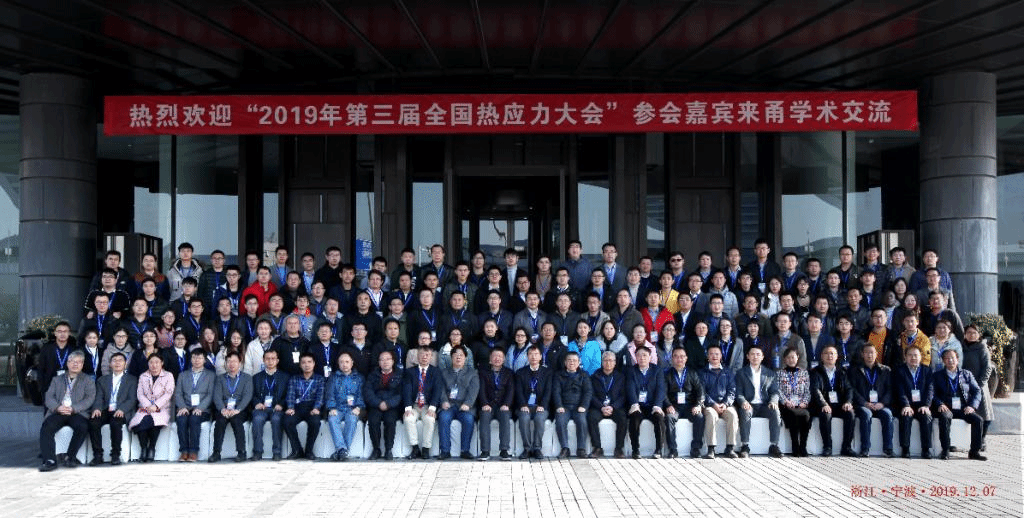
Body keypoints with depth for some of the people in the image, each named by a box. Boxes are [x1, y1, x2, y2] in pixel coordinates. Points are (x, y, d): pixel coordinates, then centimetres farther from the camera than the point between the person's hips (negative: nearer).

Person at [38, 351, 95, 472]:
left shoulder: (88, 381, 18)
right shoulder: (57, 380, 24)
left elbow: (89, 399, 2)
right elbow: (48, 398, 11)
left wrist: (73, 409, -14)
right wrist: (58, 407, -12)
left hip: (77, 413, -2)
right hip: (58, 412, 2)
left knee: (83, 427, -34)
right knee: (46, 428, -28)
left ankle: (71, 457, -20)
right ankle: (50, 460, -30)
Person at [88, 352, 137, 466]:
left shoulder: (132, 380, 14)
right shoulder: (102, 380, 23)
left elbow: (132, 399, 2)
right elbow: (99, 397, 10)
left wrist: (122, 409, -18)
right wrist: (97, 408, -13)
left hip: (120, 412, -3)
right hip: (105, 411, 3)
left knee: (115, 423, -35)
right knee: (93, 422, -28)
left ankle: (115, 455, -22)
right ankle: (98, 455, -20)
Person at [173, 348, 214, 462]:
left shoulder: (211, 375, 16)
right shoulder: (182, 375, 24)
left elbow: (210, 395, 3)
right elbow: (178, 394, 11)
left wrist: (199, 408, -13)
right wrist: (182, 407, -9)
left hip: (202, 410, -2)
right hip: (185, 409, 2)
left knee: (194, 419, -34)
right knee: (181, 419, -32)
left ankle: (193, 452, -32)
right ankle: (184, 451, -29)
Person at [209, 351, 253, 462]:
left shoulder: (247, 378, 15)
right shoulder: (220, 378, 21)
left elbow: (247, 396, 1)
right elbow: (217, 396, 6)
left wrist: (237, 410, -17)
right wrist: (223, 409, -15)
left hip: (240, 410, -2)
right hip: (224, 410, 2)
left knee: (236, 420, -33)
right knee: (220, 421, -30)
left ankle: (241, 452, -30)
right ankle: (216, 452, -28)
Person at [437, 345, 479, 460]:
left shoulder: (472, 372, 17)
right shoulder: (444, 372, 21)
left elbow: (473, 390, 3)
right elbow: (442, 388, 8)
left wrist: (467, 404, -15)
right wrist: (444, 401, -12)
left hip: (464, 406, -1)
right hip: (449, 405, 1)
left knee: (468, 418, -32)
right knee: (444, 417, -31)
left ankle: (465, 450, -22)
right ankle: (445, 451, -26)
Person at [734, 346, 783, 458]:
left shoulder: (770, 373, 19)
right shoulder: (741, 373, 13)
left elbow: (775, 391, 11)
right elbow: (738, 393, 4)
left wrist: (773, 401, -12)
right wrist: (743, 402, -18)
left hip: (764, 406, 2)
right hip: (749, 405, -2)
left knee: (775, 412, -30)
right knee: (745, 412, -35)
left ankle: (774, 446, -25)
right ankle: (745, 446, -32)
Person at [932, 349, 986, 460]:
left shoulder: (967, 374, 19)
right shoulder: (937, 376, 14)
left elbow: (977, 391, 10)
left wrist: (972, 406, -8)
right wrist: (940, 404, -15)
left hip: (963, 409, 2)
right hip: (947, 408, -2)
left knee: (977, 419, -26)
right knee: (944, 417, -35)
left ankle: (975, 451, -14)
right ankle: (945, 451, -29)